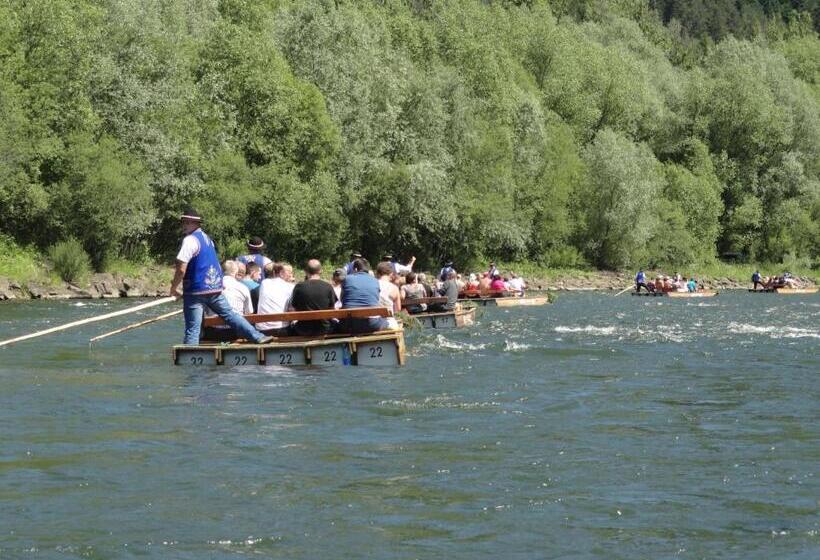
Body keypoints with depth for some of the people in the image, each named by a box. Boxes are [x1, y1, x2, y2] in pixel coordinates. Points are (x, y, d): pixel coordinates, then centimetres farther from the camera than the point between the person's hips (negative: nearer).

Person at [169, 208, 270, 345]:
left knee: (192, 329, -5)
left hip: (196, 291, -7)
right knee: (229, 314, 15)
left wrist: (174, 287, -6)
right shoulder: (207, 238, 15)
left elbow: (181, 269, -20)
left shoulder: (190, 240, -13)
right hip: (215, 288, 8)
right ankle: (258, 337, 11)